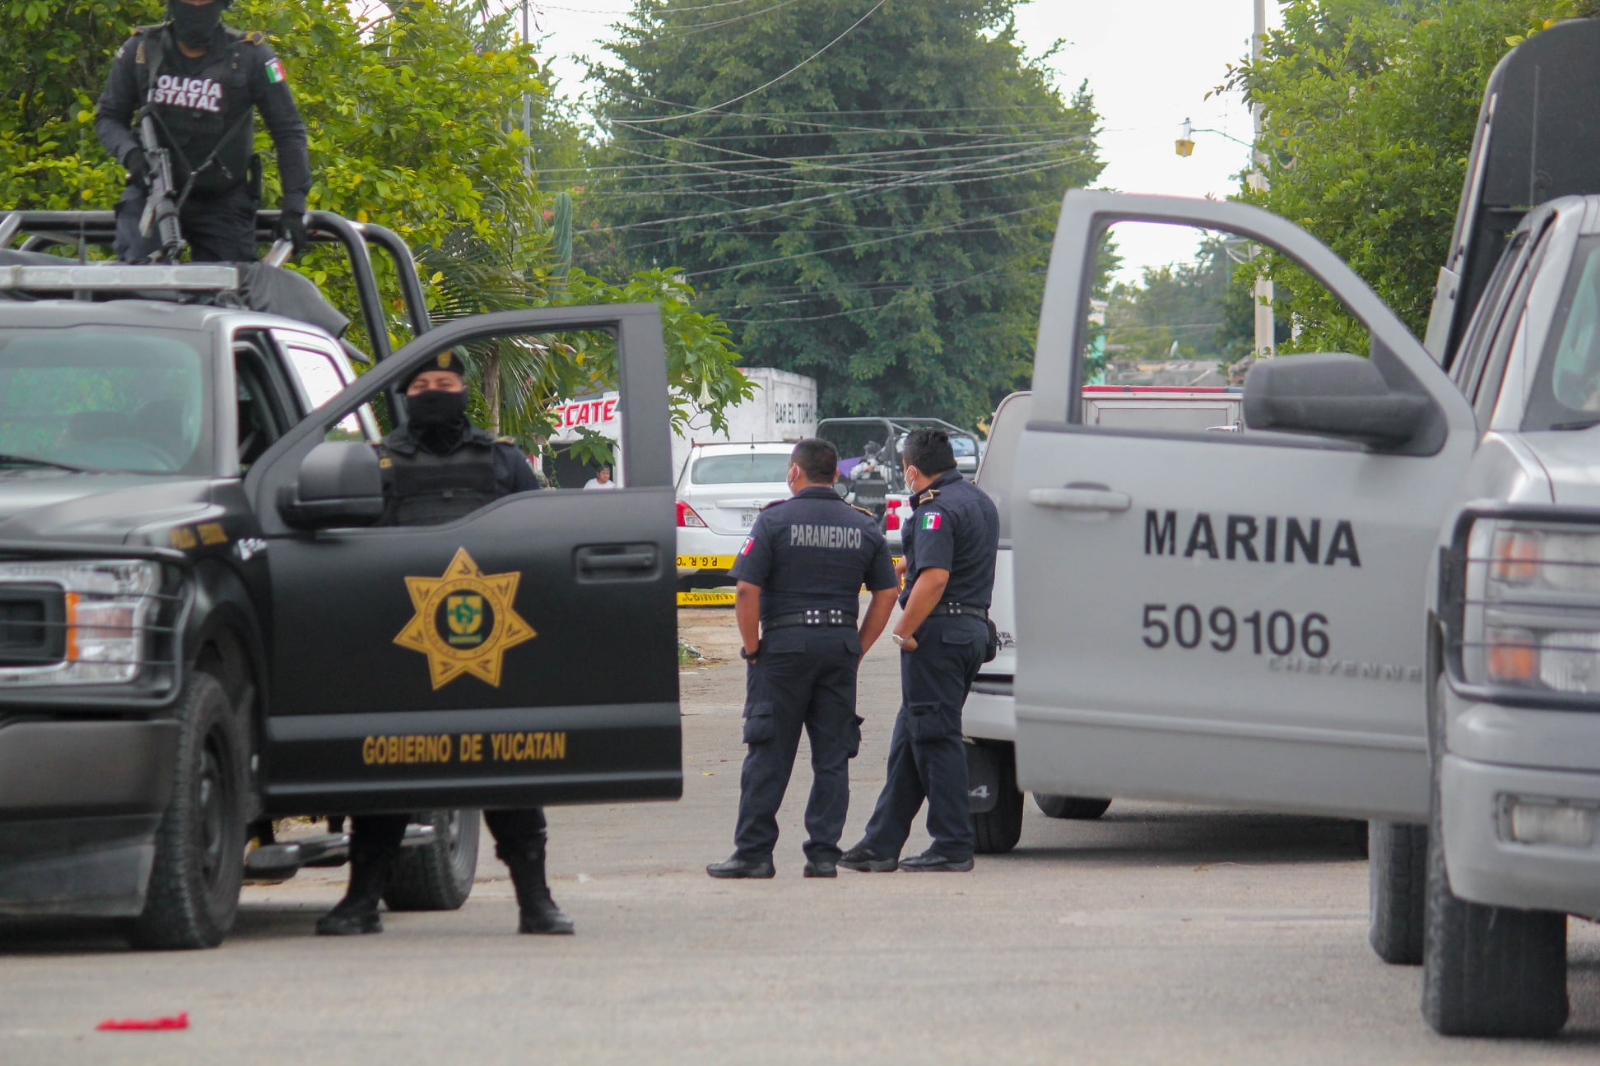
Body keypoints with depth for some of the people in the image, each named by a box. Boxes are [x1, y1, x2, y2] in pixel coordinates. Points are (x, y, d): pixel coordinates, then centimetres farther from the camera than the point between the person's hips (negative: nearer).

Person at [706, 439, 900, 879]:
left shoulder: (774, 520, -5)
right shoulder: (862, 527, 8)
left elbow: (747, 591, -12)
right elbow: (887, 592, 8)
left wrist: (752, 647, -2)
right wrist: (858, 647, 12)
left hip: (785, 644, -4)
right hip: (840, 645, 4)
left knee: (769, 755, 0)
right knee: (832, 756, 6)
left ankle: (754, 852, 0)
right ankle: (823, 853, 4)